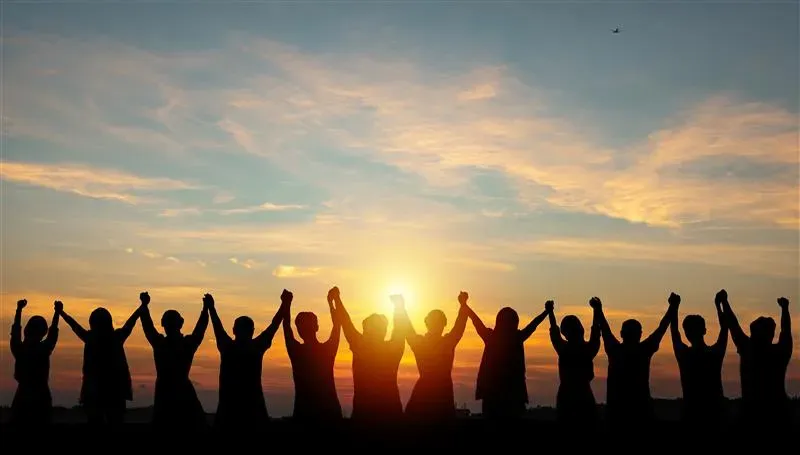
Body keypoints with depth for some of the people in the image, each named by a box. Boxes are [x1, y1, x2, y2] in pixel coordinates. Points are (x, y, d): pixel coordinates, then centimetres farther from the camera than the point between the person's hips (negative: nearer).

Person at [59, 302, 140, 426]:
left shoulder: (90, 338, -3)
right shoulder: (117, 337, -3)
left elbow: (74, 325, 13)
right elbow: (130, 322, 9)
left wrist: (60, 312, 29)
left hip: (93, 392, 0)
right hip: (116, 391, 0)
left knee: (95, 422, 5)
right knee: (116, 423, 3)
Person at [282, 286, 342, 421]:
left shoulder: (296, 351, -6)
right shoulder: (328, 350, -5)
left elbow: (286, 326, 9)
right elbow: (337, 325, 11)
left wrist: (287, 304, 19)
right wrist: (332, 301, 20)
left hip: (303, 411, 0)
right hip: (329, 410, 1)